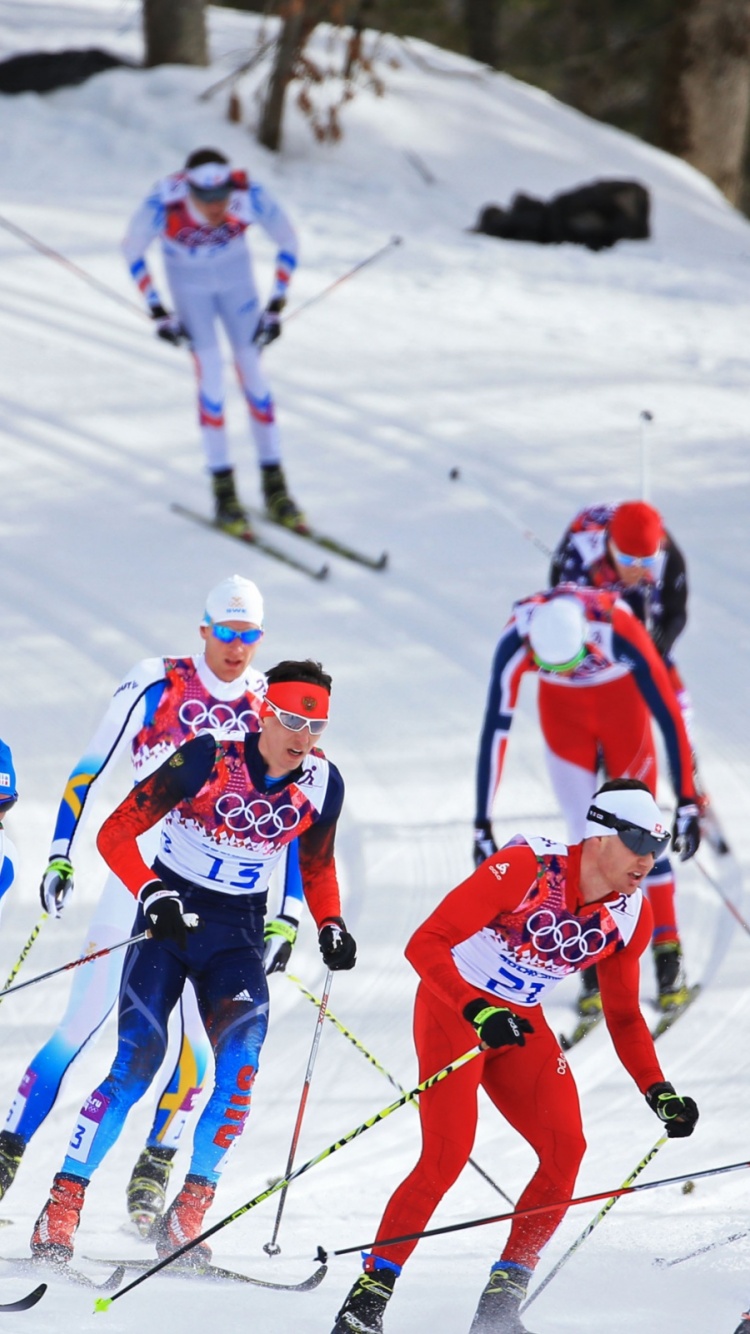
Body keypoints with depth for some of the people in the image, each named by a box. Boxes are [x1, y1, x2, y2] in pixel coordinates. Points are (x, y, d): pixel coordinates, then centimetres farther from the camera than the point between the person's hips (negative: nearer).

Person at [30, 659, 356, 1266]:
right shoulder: (208, 758, -18)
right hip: (170, 913, -3)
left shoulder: (322, 784, -4)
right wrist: (152, 896, -28)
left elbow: (317, 867, 15)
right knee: (137, 1062, -16)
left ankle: (187, 1214, -15)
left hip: (239, 930, 3)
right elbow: (116, 834, -14)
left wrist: (331, 926, -3)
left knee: (241, 1055, -20)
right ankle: (63, 1206, -8)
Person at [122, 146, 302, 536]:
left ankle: (275, 488, 6)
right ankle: (223, 492, -7)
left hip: (235, 276, 1)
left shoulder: (251, 196, -32)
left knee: (252, 369, -2)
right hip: (188, 281, -1)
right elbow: (132, 249, -15)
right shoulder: (164, 204, -36)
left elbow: (287, 241, -12)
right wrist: (156, 311, -13)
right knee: (210, 372, -12)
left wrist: (276, 306, -11)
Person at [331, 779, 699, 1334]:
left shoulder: (631, 916, -5)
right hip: (452, 1008, -6)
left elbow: (624, 1017, 10)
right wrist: (478, 1013, -38)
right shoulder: (527, 868, -25)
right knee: (447, 1156, -20)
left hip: (521, 1022, 6)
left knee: (566, 1150, -13)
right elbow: (425, 944, -26)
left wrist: (660, 1092, -2)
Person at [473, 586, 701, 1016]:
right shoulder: (515, 645, -35)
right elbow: (495, 730, -30)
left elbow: (669, 715, -29)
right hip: (563, 710, 1)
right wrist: (483, 823, -30)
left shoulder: (621, 634, -38)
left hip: (622, 702, -1)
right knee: (585, 836, -6)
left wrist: (687, 801, -26)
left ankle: (669, 954, 6)